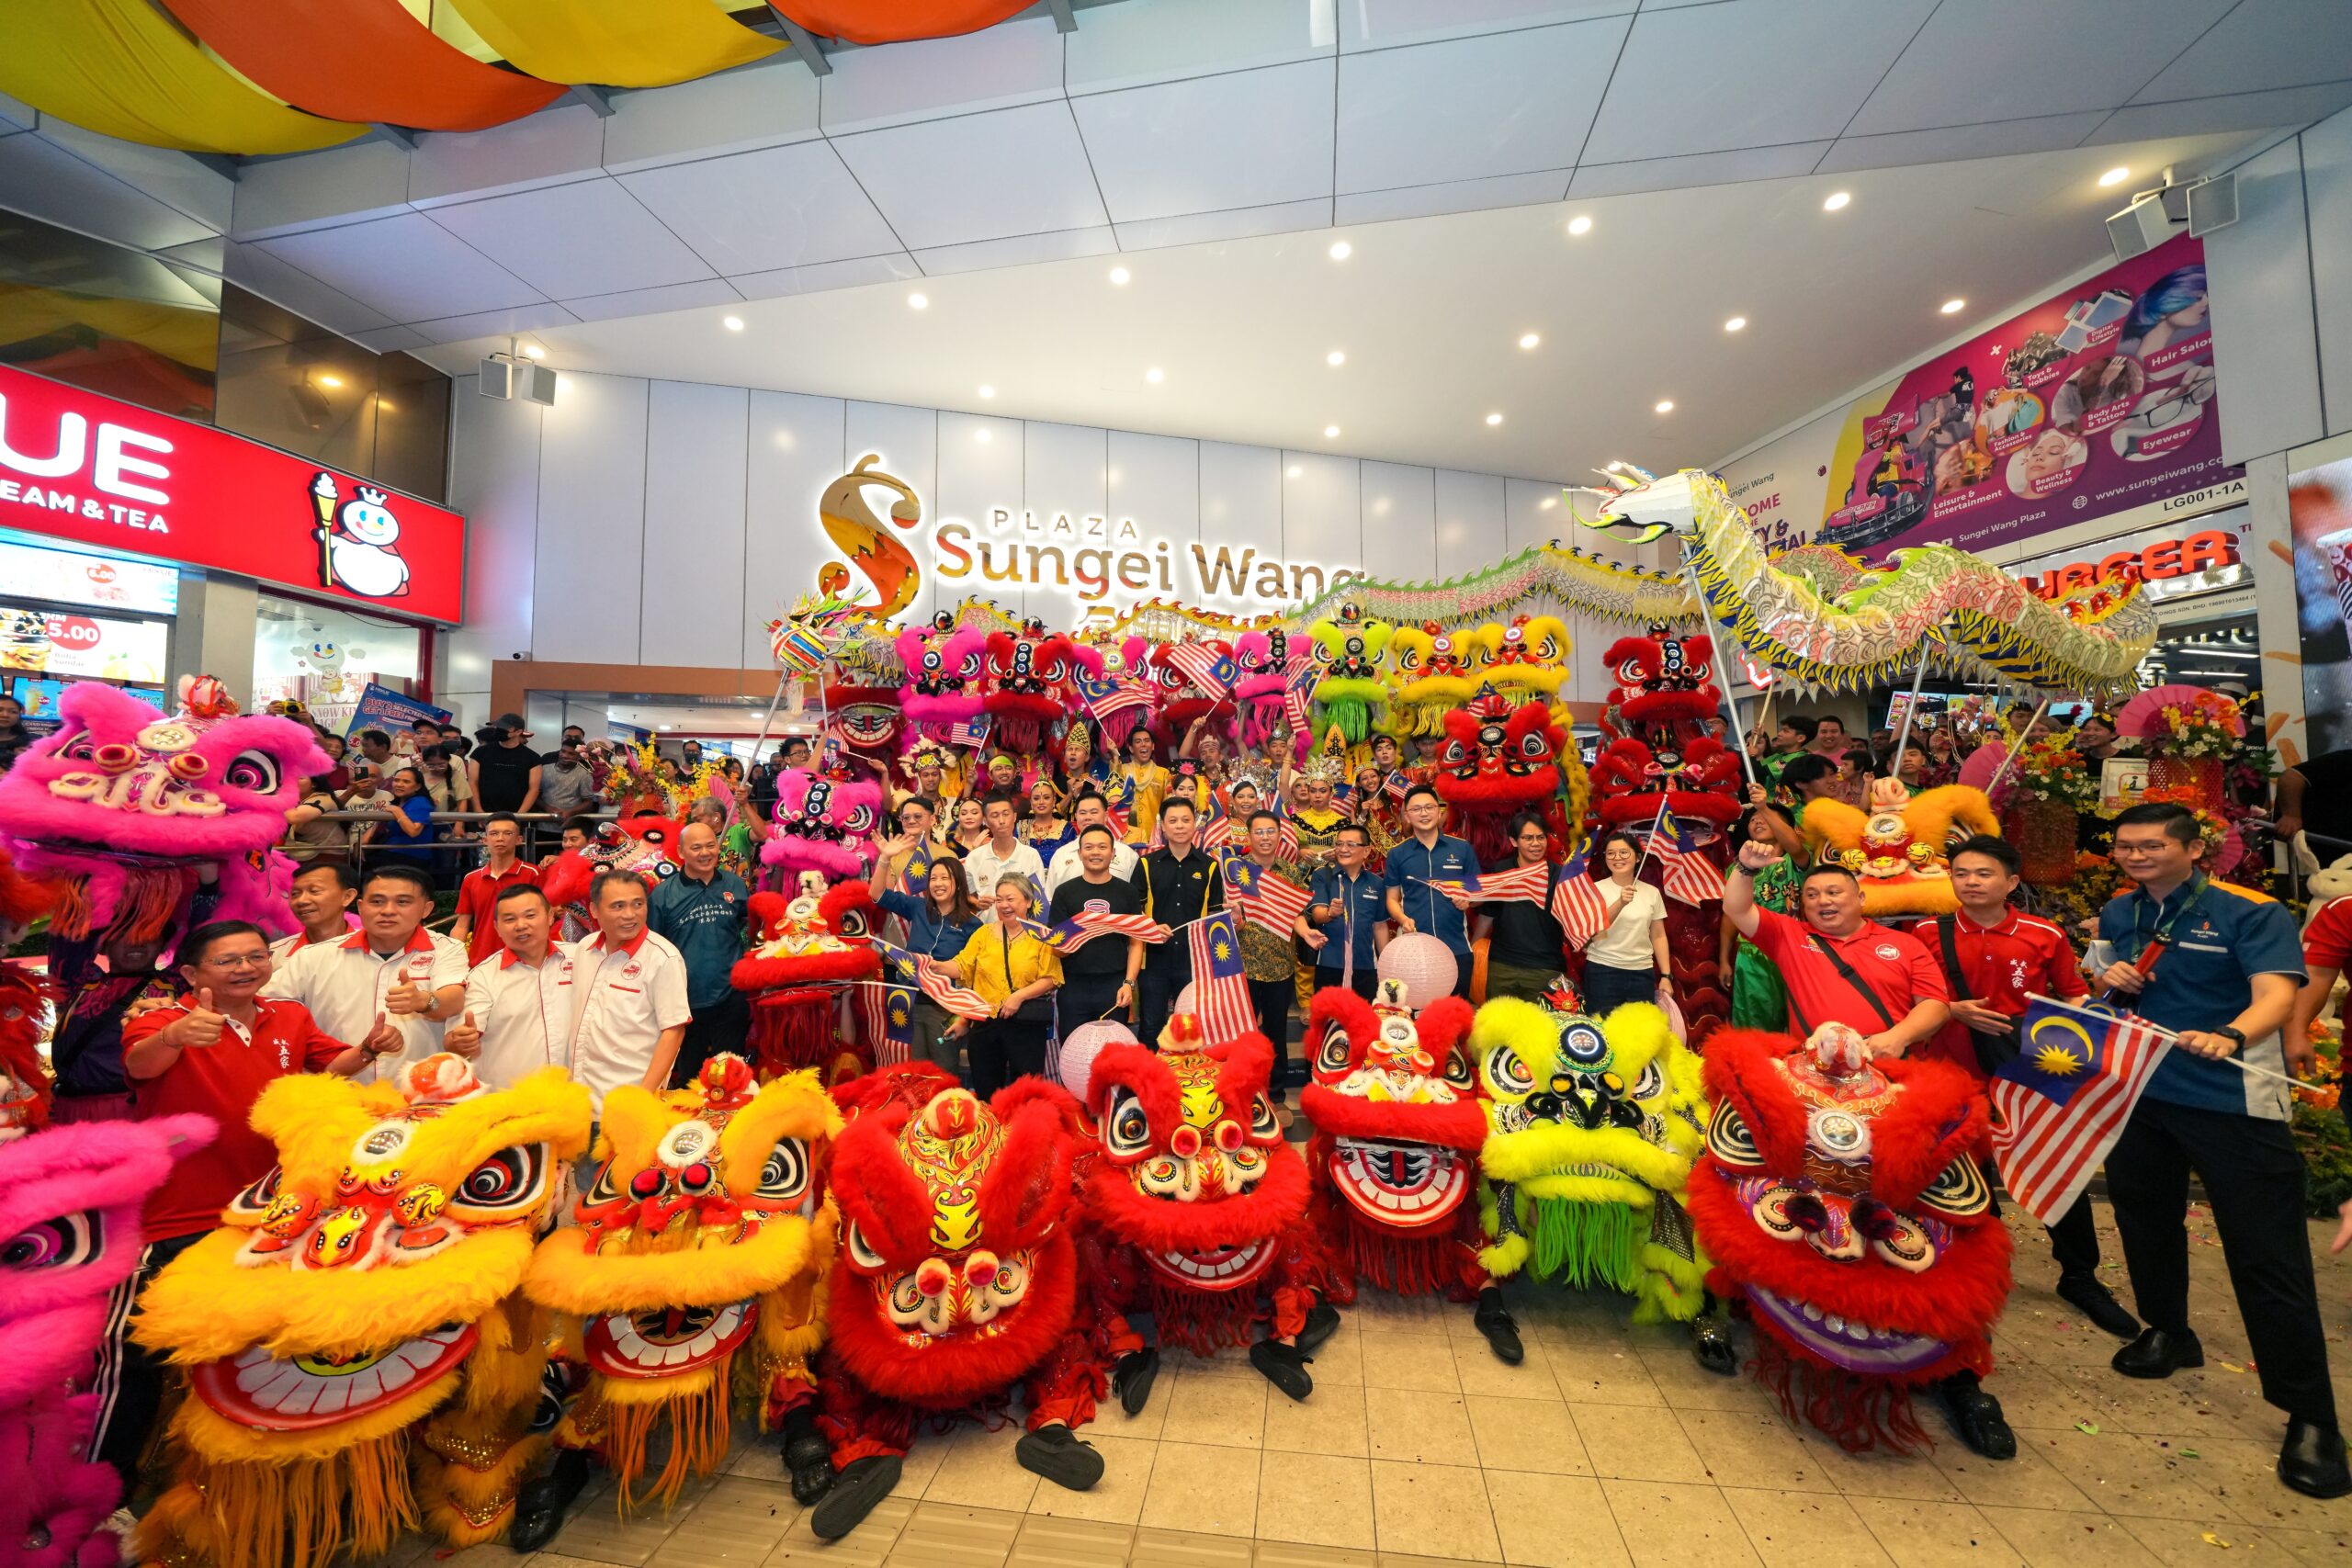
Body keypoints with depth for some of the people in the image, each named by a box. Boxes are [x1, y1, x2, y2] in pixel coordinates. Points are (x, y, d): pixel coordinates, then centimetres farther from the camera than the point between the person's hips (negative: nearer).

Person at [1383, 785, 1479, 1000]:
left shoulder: (1462, 848, 4)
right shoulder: (1397, 854, 5)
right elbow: (1392, 898, 6)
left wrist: (1468, 901, -13)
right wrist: (1403, 919, -13)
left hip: (1456, 946, 0)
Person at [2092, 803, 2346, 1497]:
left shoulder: (2251, 912, -9)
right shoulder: (2116, 915, 6)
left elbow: (2276, 995, -21)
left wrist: (2228, 1036, -39)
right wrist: (2108, 981, -7)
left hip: (2233, 1101, -5)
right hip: (2137, 1093, 5)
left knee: (2268, 1255, -3)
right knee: (2145, 1219, 18)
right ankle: (2168, 1332, 38)